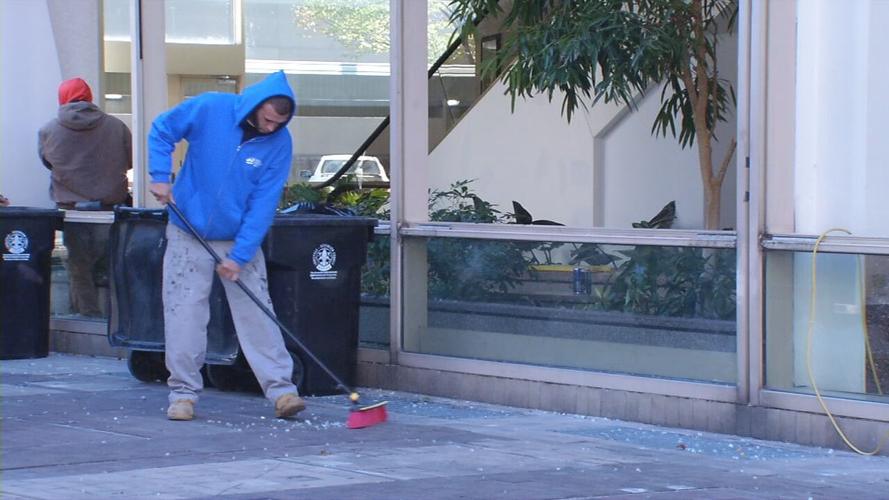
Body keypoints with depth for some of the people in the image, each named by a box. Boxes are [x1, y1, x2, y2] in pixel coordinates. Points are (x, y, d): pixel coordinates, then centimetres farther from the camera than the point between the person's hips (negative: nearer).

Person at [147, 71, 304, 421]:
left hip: (241, 239, 0)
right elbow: (161, 131, 0)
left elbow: (264, 204, -13)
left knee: (256, 313, -3)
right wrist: (161, 176, -13)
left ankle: (281, 390, -2)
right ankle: (183, 393, 9)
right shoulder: (209, 109, -15)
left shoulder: (279, 142, -12)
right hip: (189, 235, 0)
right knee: (183, 314, 0)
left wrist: (240, 256, -17)